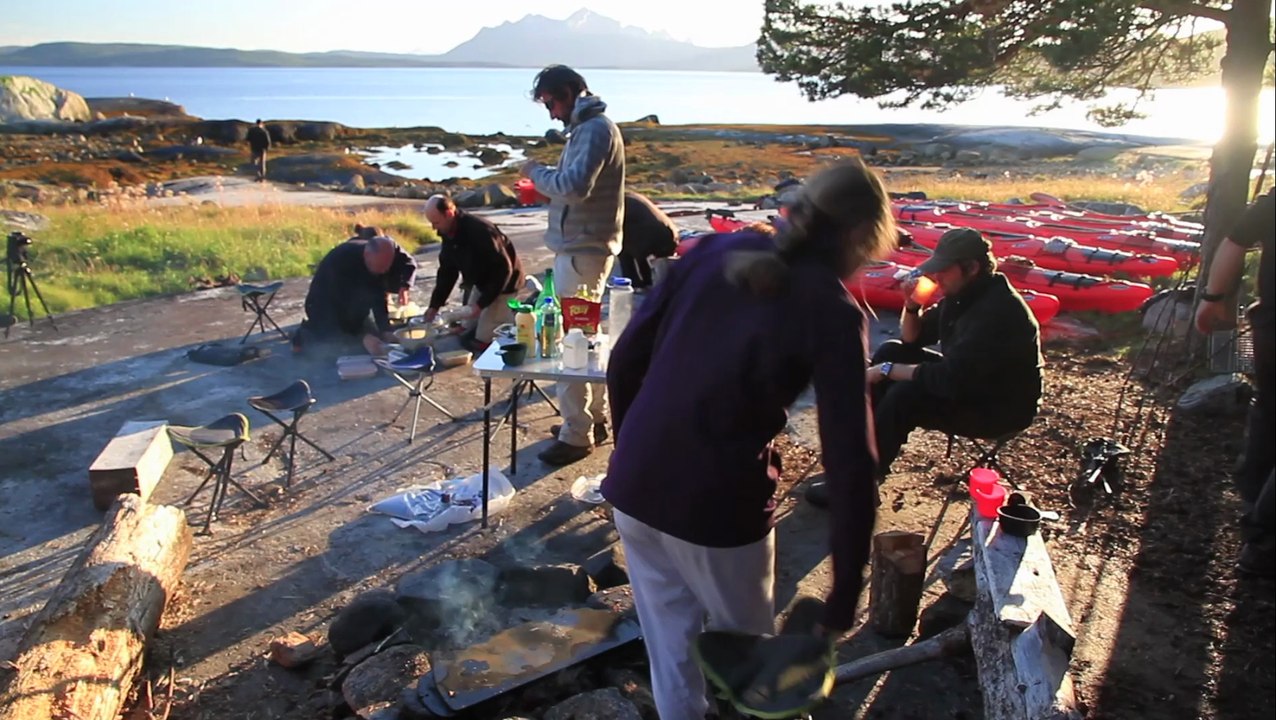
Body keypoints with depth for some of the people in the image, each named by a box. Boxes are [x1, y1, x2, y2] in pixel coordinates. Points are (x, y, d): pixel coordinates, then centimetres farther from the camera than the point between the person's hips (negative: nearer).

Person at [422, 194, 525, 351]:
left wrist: (482, 303, -30)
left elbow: (503, 269, -30)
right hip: (482, 284, 9)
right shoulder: (449, 233, -4)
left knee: (482, 342, -12)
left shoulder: (480, 230, -31)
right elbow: (447, 271, 5)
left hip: (503, 284, -9)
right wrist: (435, 304, -3)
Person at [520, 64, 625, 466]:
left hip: (583, 250, -11)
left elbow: (575, 186, -27)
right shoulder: (586, 127, 17)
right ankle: (595, 417, 28)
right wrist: (544, 184, 6)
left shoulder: (595, 129, -14)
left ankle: (576, 436, -2)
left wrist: (537, 172, -11)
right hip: (581, 246, 11)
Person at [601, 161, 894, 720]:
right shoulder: (832, 312, -9)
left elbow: (626, 359, 4)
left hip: (632, 489, 4)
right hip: (717, 508, -4)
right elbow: (850, 461, -13)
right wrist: (844, 594, -5)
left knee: (671, 648, 25)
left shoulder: (716, 250, 3)